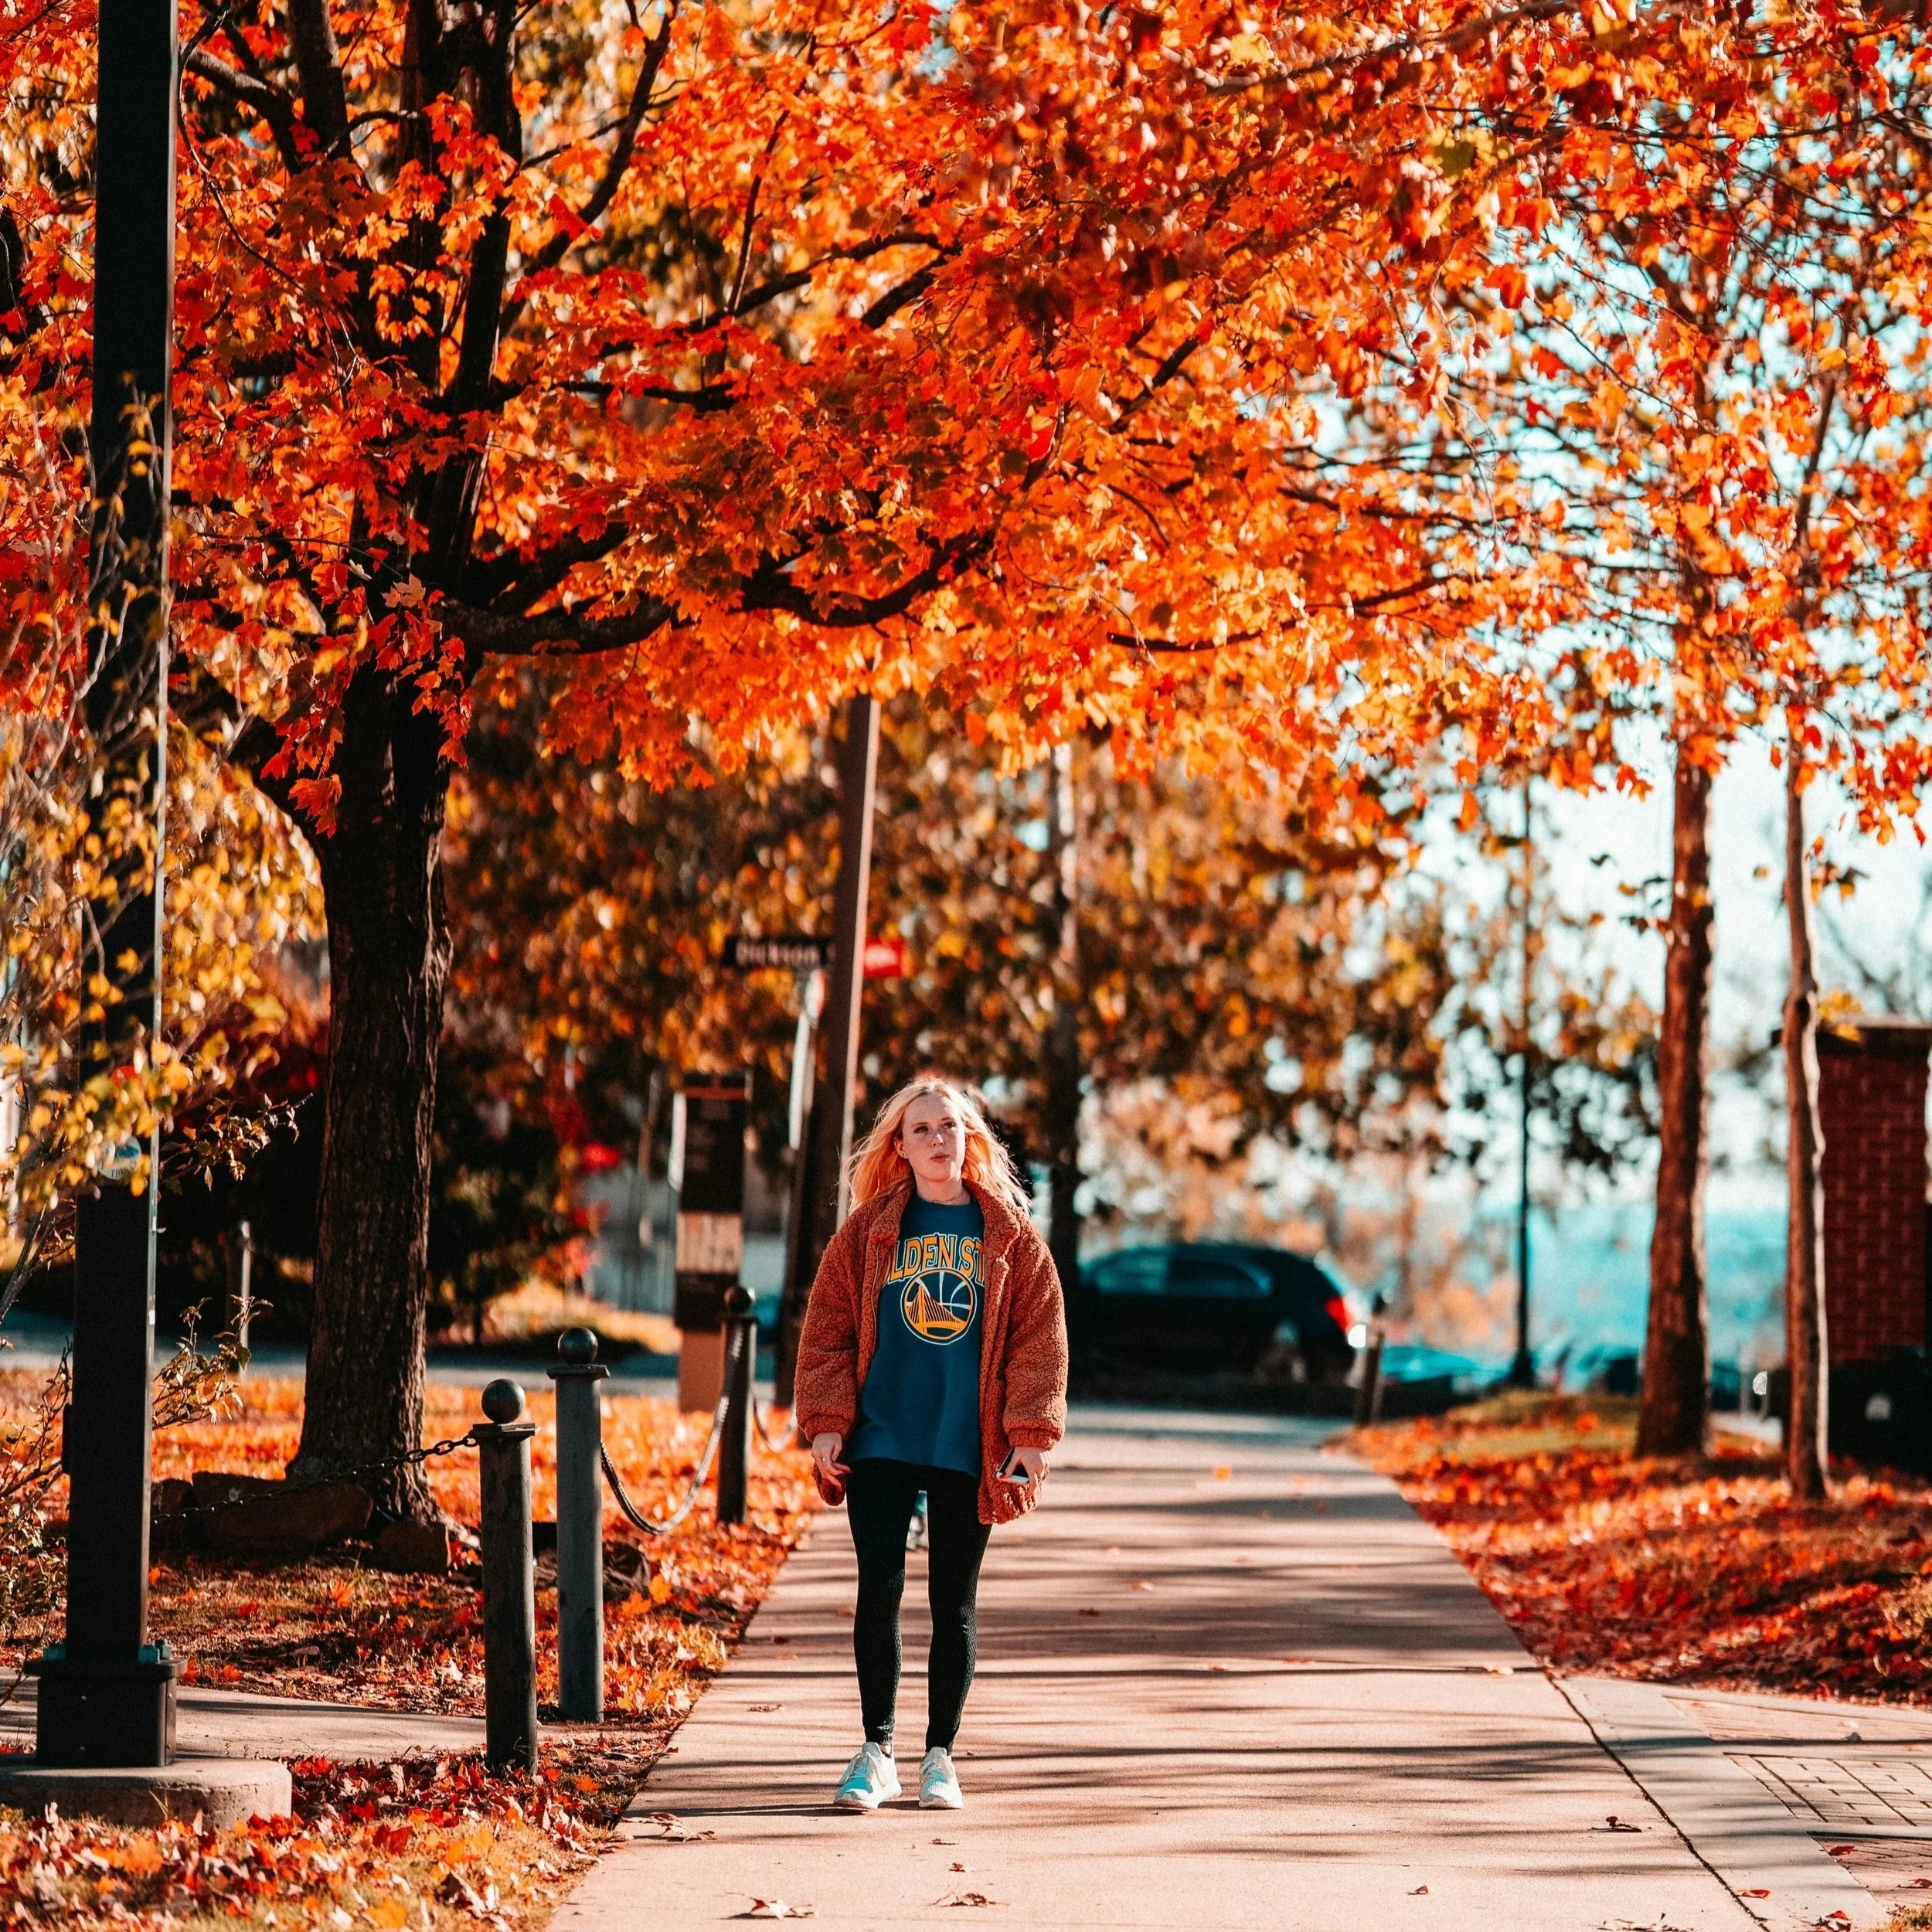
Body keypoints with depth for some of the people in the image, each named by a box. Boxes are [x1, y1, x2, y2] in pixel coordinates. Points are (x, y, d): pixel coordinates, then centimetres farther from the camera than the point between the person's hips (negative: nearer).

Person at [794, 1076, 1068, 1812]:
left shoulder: (1010, 1234, 5)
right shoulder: (868, 1231, 5)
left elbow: (1040, 1337, 3)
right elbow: (828, 1329, 5)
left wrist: (1031, 1436, -5)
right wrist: (828, 1422, -5)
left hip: (969, 1447, 0)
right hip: (881, 1440, 0)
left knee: (954, 1604, 6)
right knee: (879, 1589, -6)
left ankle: (939, 1758, 15)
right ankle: (877, 1752, 5)